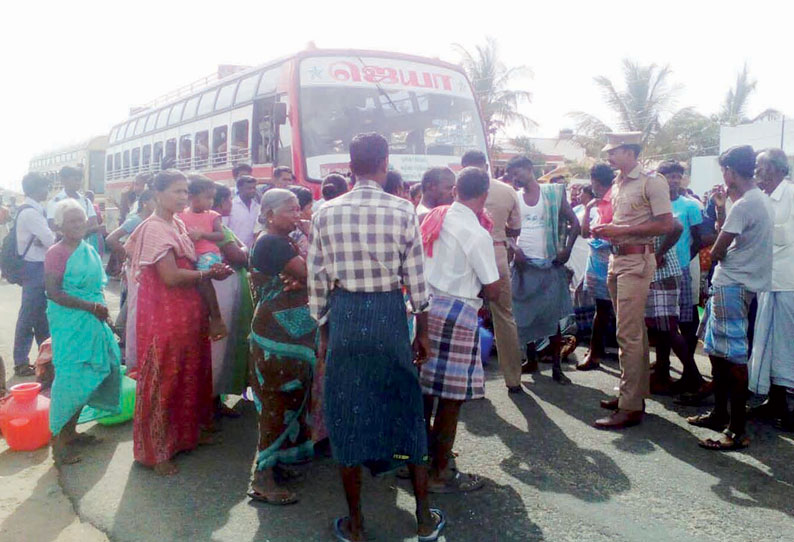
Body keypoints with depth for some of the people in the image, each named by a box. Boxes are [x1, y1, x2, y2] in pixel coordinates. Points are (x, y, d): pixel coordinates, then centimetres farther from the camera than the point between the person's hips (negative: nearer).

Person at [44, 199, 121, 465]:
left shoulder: (89, 250, 11)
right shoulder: (56, 253, -11)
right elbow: (53, 292, -17)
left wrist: (102, 309, 7)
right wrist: (92, 306, -19)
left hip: (92, 322, 8)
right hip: (68, 324, -8)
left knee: (85, 377, 13)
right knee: (69, 378, -6)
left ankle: (70, 431, 27)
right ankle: (58, 441, 5)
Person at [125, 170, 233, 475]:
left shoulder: (177, 225, 11)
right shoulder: (155, 228, -16)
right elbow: (171, 276, -23)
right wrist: (208, 274, -15)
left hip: (186, 311, 9)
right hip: (163, 315, -9)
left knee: (188, 374, 19)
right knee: (163, 379, 1)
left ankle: (185, 433, 36)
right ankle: (156, 451, 14)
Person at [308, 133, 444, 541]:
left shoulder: (326, 213, -2)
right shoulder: (403, 211, -6)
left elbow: (317, 280, 1)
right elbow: (415, 278, -4)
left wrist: (324, 332, 13)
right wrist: (422, 331, 8)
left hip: (343, 314, 1)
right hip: (390, 313, 0)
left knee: (346, 415, 12)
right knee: (406, 410, 14)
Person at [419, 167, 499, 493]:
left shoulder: (434, 217, 6)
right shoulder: (477, 234, -14)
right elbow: (493, 291, -10)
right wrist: (477, 288, 11)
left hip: (424, 304, 8)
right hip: (456, 314, -7)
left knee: (425, 388, 19)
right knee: (451, 397, 4)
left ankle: (424, 454, 36)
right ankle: (439, 474, 15)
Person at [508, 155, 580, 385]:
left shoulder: (553, 193, 0)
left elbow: (574, 223, 2)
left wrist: (567, 249, -9)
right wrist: (514, 249, -9)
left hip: (550, 264, -2)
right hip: (523, 263, 3)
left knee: (552, 317, -1)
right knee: (524, 314, 7)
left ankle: (557, 367, 5)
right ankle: (530, 358, 23)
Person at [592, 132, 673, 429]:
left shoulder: (652, 182, -9)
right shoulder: (618, 184, 15)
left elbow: (666, 225, -15)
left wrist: (620, 231, -18)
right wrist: (605, 231, 5)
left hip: (637, 261, -8)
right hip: (617, 259, 8)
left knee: (628, 334, -9)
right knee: (634, 332, 15)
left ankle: (630, 407, -3)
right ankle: (636, 393, 24)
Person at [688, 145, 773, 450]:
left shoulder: (743, 206, -19)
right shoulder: (760, 200, 13)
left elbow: (717, 251, -16)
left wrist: (716, 251, 5)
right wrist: (720, 208, 12)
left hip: (732, 286, -11)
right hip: (729, 284, 11)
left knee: (733, 357, -7)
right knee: (716, 349, 18)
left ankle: (738, 431, -1)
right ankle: (720, 414, 29)